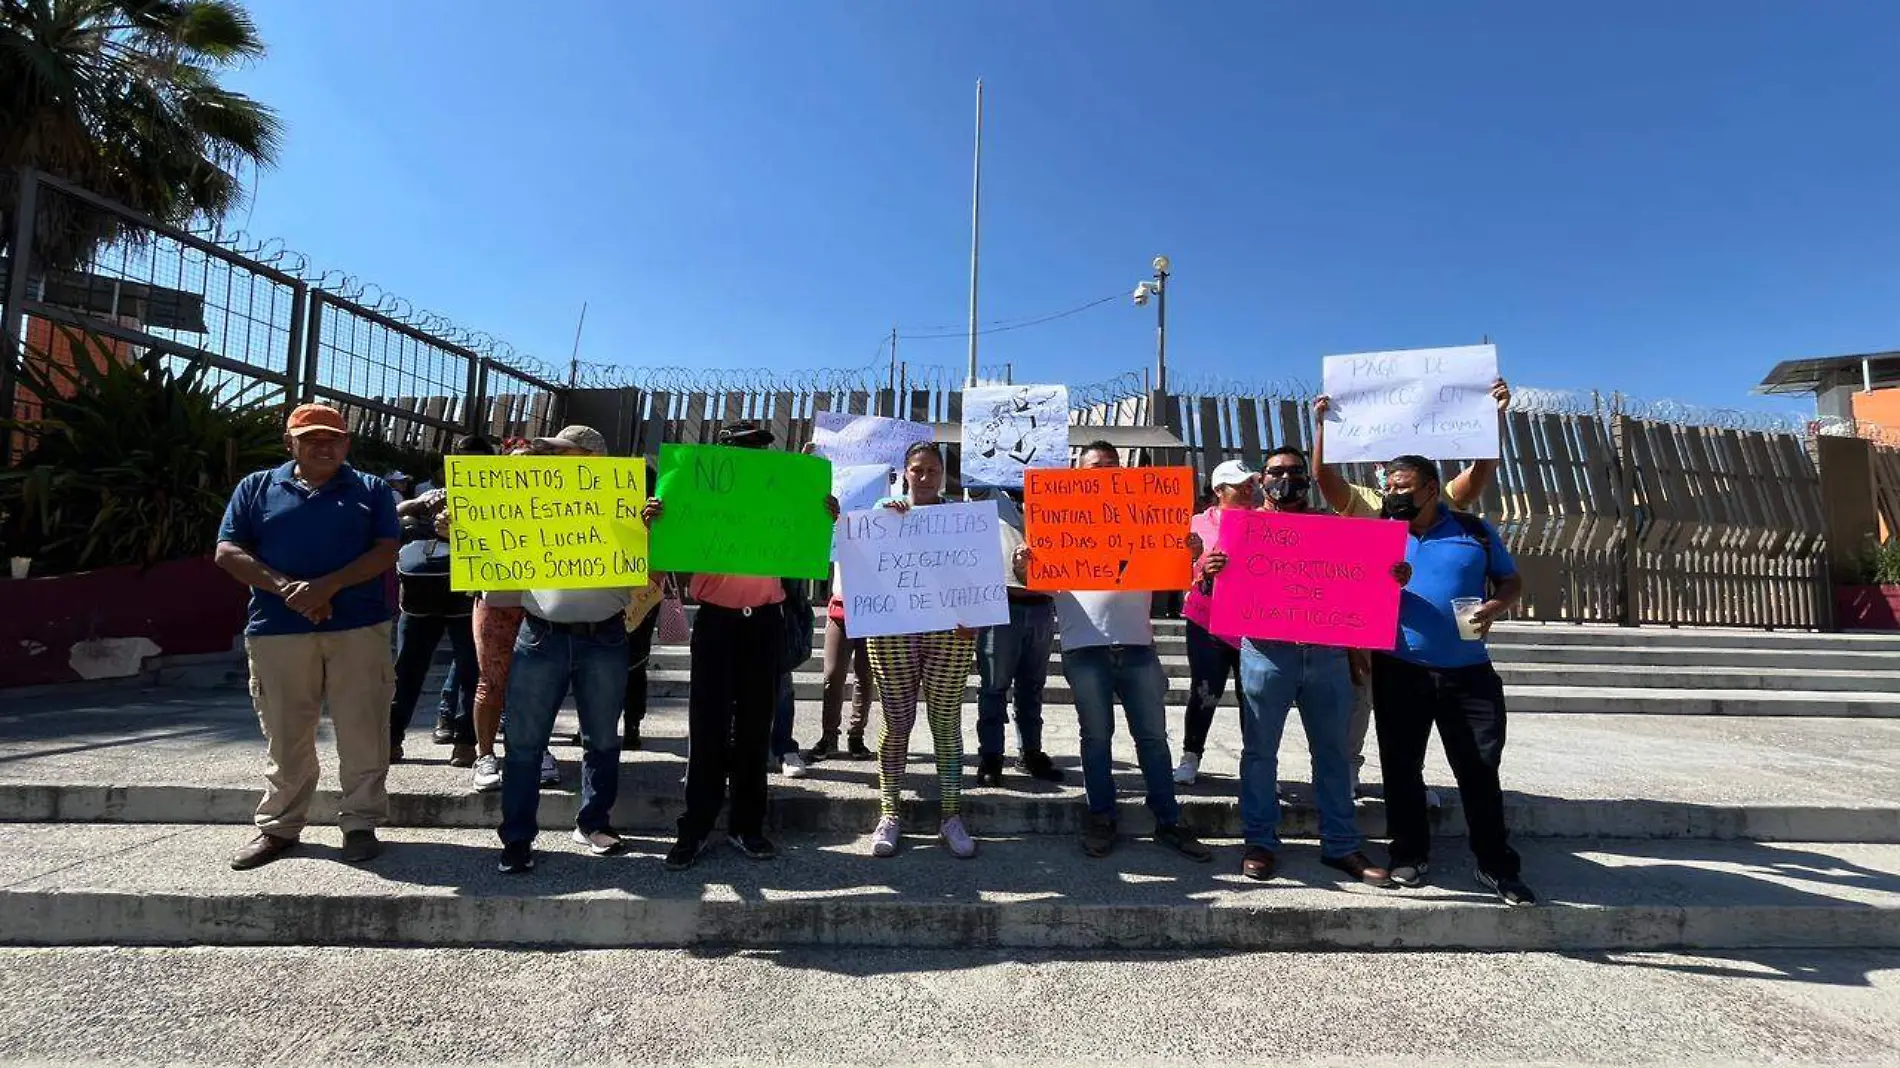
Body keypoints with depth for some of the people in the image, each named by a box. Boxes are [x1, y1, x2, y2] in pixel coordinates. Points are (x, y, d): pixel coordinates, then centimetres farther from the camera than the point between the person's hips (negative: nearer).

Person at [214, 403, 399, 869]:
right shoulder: (257, 488, 11)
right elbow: (228, 552, 3)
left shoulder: (372, 490, 8)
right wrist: (286, 588, -12)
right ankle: (278, 827, 25)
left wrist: (327, 586, -16)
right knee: (285, 737, 10)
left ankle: (361, 823, 13)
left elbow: (385, 552, -2)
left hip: (359, 628, -1)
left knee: (362, 734, 1)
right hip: (278, 630, 1)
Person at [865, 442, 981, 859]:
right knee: (897, 722, 3)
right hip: (893, 629, 0)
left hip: (950, 630, 0)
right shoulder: (885, 508, 12)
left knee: (946, 722, 3)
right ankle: (888, 813, 12)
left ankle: (951, 815, 11)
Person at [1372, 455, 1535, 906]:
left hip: (1469, 673, 0)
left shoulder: (1476, 531, 4)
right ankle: (1410, 855, 25)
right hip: (1399, 672, 1)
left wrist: (1496, 605, -10)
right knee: (1401, 766, 9)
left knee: (1481, 769, 4)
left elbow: (1511, 580, 12)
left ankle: (1497, 866, 20)